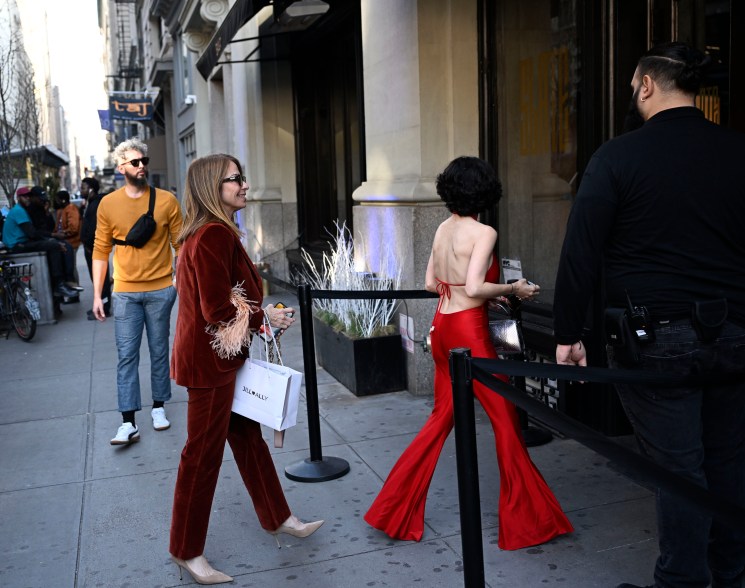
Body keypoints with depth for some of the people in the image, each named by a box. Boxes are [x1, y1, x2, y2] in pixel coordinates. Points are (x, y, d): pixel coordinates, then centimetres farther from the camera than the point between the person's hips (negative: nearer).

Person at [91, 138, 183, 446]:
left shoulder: (166, 201, -2)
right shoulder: (108, 204, 1)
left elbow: (180, 245, 1)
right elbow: (100, 251, 4)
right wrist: (97, 294, 1)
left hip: (160, 290, 0)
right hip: (125, 293, 0)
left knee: (159, 352, 11)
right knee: (126, 356, -1)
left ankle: (159, 406, 27)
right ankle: (129, 423, 2)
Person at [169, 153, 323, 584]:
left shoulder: (210, 233, 11)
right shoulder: (214, 235, -21)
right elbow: (219, 310, -23)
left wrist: (260, 313, 7)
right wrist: (267, 317, -11)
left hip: (220, 355, 10)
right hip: (211, 359, -10)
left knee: (248, 435, 20)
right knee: (204, 453, 3)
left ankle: (277, 518, 37)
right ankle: (187, 551, 19)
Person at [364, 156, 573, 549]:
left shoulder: (443, 229, 9)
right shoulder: (483, 233, -12)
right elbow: (475, 288, -21)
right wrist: (513, 289, -6)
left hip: (442, 326, 8)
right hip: (468, 328, -8)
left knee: (442, 416, 16)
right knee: (506, 419, 4)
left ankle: (396, 511, 20)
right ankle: (524, 519, 14)